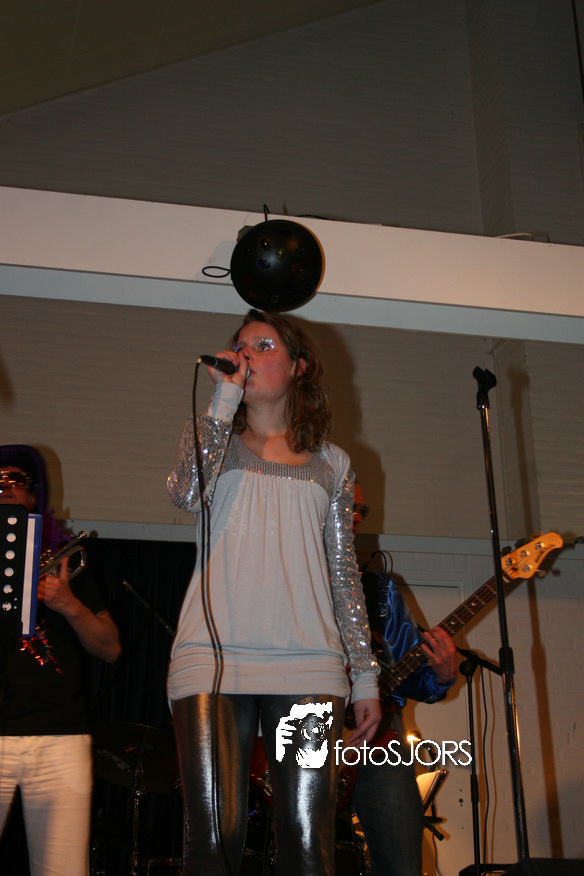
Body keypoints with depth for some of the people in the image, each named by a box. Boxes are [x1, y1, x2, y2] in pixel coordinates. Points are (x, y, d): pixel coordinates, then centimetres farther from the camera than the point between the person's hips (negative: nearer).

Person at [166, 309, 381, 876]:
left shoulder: (331, 463, 17)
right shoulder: (210, 435, 15)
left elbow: (344, 574, 15)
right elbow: (186, 494, -8)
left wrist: (366, 674, 9)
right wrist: (225, 397, -3)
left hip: (308, 667, 1)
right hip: (213, 658, -1)